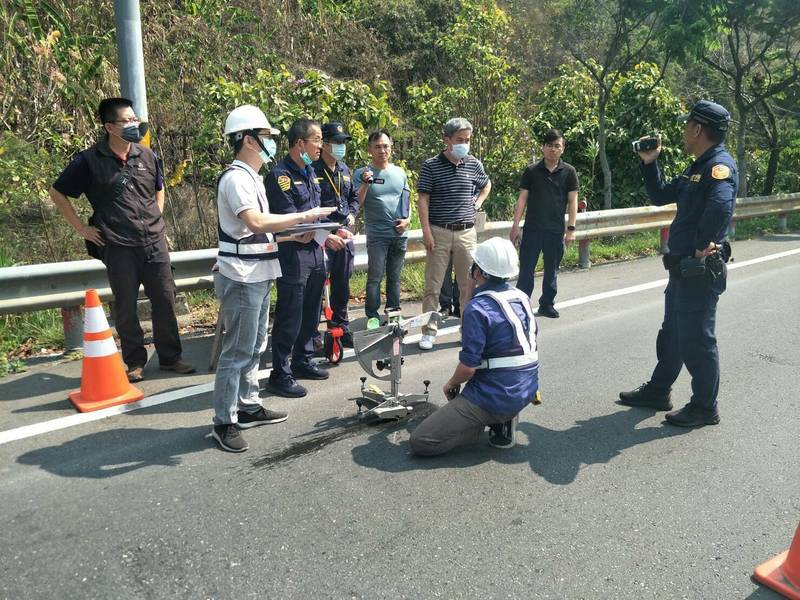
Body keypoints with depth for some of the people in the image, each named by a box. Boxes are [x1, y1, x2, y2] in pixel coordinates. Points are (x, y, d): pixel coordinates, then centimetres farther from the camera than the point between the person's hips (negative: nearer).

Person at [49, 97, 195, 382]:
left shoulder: (147, 156, 6)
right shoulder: (89, 161, -5)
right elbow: (57, 193, 4)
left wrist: (156, 221, 13)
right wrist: (81, 228, 0)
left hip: (155, 242, 3)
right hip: (119, 247, -3)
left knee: (165, 300, 6)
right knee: (126, 307, 6)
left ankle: (170, 357, 20)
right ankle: (135, 362, 21)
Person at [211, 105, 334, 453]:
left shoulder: (251, 177, 17)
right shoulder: (236, 178, -14)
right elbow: (256, 223, -28)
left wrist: (295, 236, 11)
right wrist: (304, 216, -23)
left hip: (258, 277, 10)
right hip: (241, 278, -10)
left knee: (255, 347, 17)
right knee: (237, 351, -4)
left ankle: (248, 408, 29)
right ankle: (224, 422, 7)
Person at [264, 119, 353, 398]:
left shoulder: (310, 172, 14)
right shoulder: (280, 175, -14)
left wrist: (334, 229, 7)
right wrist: (324, 236, -20)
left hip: (315, 252, 9)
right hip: (293, 254, -9)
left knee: (310, 312, 17)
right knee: (290, 317, -4)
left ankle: (302, 362, 32)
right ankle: (280, 375, 7)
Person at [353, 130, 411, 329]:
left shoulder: (400, 173, 10)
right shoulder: (362, 173, -1)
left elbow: (407, 199, 16)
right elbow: (357, 202, -8)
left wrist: (407, 219, 0)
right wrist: (365, 183, -23)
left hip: (400, 233, 4)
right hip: (377, 234, -4)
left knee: (395, 277, 12)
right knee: (375, 277, -6)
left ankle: (394, 311, 23)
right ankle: (372, 316, 2)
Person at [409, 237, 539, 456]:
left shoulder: (478, 308, -19)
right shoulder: (522, 298, 5)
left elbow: (468, 367, -19)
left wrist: (451, 384, 3)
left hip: (496, 395, -8)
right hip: (526, 390, 8)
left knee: (420, 442, -6)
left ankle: (495, 419, -4)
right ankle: (504, 419, 14)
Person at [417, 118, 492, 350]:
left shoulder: (474, 164, 7)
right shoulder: (431, 165, -4)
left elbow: (486, 185, 27)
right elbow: (423, 200, -7)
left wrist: (477, 204, 11)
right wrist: (426, 231, -14)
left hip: (466, 232, 4)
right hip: (439, 232, -3)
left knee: (469, 283, 8)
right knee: (433, 285, 0)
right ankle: (428, 332, 8)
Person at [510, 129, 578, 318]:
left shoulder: (568, 171, 3)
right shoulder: (532, 171, 2)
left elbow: (572, 201, 3)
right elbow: (522, 199, 3)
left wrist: (571, 228, -2)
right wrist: (515, 225, -2)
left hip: (556, 231, 1)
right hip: (532, 229, -1)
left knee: (551, 271, 11)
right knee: (526, 269, 0)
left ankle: (547, 304, 24)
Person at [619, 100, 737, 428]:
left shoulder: (720, 165, -17)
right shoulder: (697, 167, 13)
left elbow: (721, 205, -37)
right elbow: (660, 196, 21)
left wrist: (704, 247, -27)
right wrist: (649, 163, 13)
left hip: (701, 271, -10)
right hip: (682, 269, 10)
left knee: (696, 340, 1)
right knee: (671, 334, 19)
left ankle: (704, 407, 17)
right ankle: (658, 391, 34)